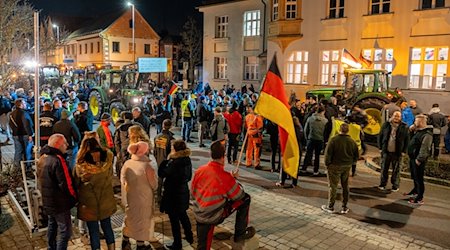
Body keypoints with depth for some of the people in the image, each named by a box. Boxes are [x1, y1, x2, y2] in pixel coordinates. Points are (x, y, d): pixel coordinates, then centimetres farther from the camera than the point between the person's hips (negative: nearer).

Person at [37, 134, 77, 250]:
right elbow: (66, 184, -25)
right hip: (60, 203, -10)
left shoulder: (42, 158, 5)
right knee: (65, 231, 0)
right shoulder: (58, 160, -25)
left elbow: (40, 180, 15)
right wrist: (74, 197, -10)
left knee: (52, 226, 24)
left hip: (47, 201, 10)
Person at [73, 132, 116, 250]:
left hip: (89, 204, -3)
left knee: (93, 230, 15)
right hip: (106, 201, 3)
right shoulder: (108, 158, -20)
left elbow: (76, 183, -5)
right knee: (107, 227, 22)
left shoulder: (80, 166, -23)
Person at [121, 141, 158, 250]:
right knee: (142, 221, 14)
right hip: (143, 200, -5)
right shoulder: (147, 166, -24)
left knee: (129, 218, 24)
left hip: (129, 198, 5)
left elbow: (122, 181, 3)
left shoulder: (127, 164, -8)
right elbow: (154, 185, -12)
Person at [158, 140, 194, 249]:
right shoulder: (187, 160, -3)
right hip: (183, 193, 8)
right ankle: (189, 237, 40)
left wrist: (167, 160, -13)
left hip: (173, 195, -8)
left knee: (174, 219, 9)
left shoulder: (174, 163, -27)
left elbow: (161, 174, -15)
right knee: (183, 215, 27)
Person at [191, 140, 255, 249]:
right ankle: (240, 234, 17)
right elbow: (239, 196, -5)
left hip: (199, 215, 5)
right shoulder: (225, 176, -20)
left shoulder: (200, 170, -5)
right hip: (215, 216, -5)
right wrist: (234, 180, 9)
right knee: (245, 199, 6)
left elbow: (193, 193, 7)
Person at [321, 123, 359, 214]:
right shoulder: (352, 141, -1)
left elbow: (328, 153, -16)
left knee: (332, 186, 5)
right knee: (345, 186, 15)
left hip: (335, 166, -4)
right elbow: (356, 155, 7)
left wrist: (327, 163, -3)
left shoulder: (334, 140, -15)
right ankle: (344, 207, 22)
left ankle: (330, 206, 13)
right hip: (347, 167, 4)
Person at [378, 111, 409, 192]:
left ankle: (395, 186, 17)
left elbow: (407, 140, 2)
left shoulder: (404, 127, -1)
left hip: (397, 153, -2)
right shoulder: (386, 125, 4)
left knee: (396, 170, 7)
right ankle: (382, 184, 20)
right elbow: (380, 136, 9)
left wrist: (403, 151, -3)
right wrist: (381, 147, 4)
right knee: (384, 168, 9)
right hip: (386, 151, 2)